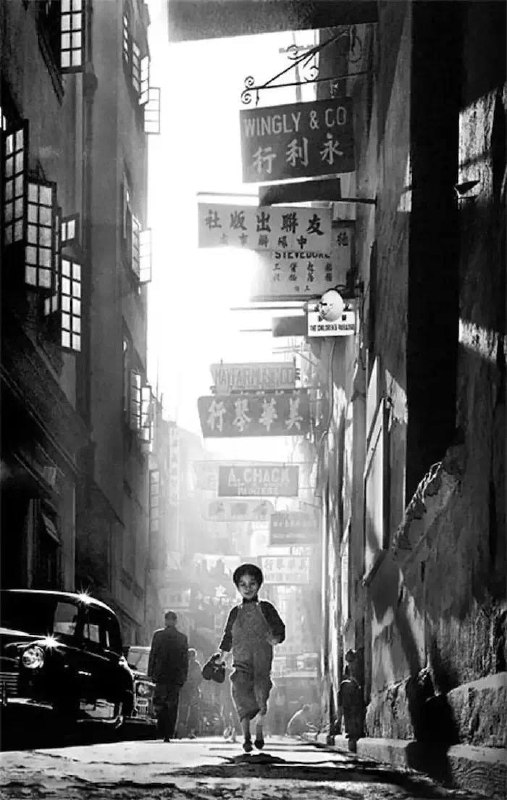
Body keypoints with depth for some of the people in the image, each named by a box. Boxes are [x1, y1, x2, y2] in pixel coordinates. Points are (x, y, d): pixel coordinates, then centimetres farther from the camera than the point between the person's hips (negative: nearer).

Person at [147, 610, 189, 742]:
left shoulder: (158, 635, -3)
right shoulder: (182, 637, 3)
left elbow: (152, 655, -1)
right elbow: (185, 659, 6)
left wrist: (150, 673, 4)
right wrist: (183, 677, 12)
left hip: (161, 676, -1)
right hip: (176, 676, 1)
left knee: (159, 703, 4)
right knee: (172, 706, 6)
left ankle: (162, 732, -10)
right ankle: (169, 734, 2)